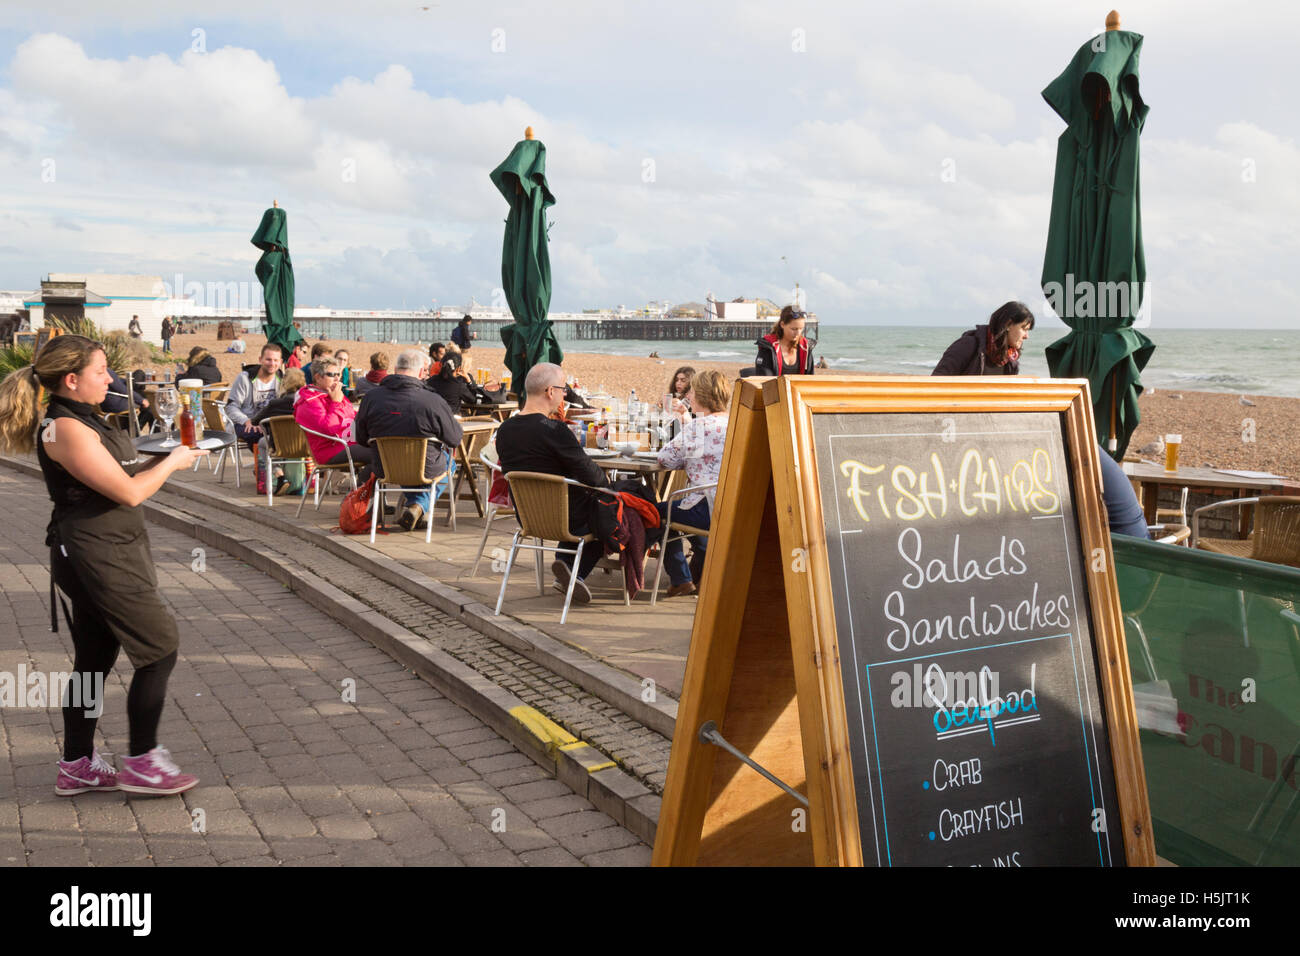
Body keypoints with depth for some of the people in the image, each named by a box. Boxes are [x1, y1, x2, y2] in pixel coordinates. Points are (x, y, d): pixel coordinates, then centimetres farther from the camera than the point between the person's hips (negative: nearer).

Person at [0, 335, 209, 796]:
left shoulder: (83, 420, 13)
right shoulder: (66, 429, -19)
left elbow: (120, 474, 17)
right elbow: (129, 492, -20)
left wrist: (164, 458, 5)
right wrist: (171, 463, -6)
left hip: (107, 555, 10)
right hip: (98, 558, -10)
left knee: (94, 660, 15)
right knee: (160, 649, -2)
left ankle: (77, 766, 24)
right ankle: (140, 762, 7)